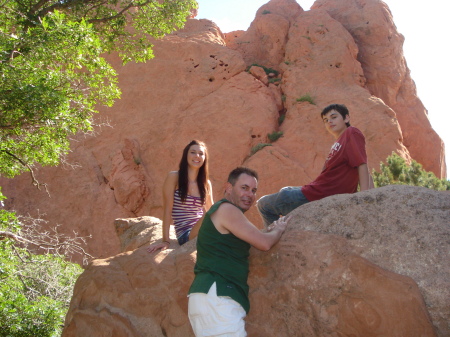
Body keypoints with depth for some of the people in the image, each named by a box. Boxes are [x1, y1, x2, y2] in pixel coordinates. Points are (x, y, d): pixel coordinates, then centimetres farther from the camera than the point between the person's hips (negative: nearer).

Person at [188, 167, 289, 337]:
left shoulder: (219, 212, 25)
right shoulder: (226, 208, -7)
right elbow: (264, 243, -8)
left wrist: (270, 231, 19)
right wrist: (279, 229, 11)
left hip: (214, 297, 10)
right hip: (215, 296, -10)